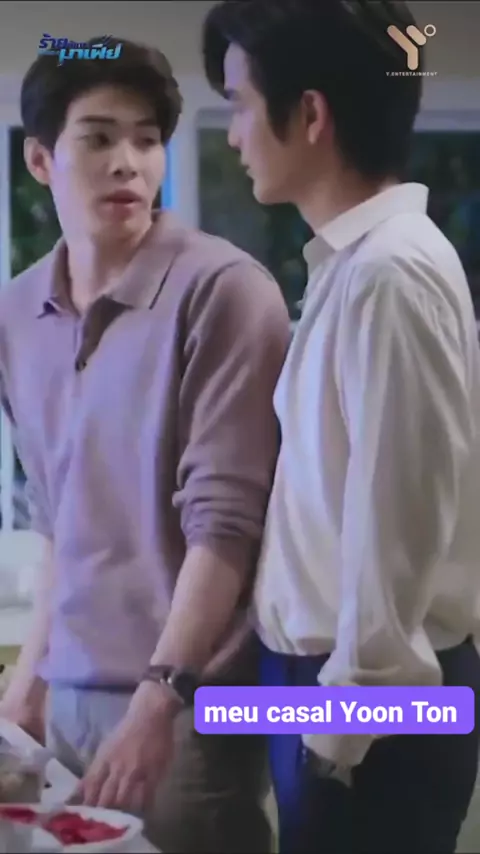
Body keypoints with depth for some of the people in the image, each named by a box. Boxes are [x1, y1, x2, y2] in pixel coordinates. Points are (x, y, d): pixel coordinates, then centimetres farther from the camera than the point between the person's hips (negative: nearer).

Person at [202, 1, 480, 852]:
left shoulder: (389, 273, -19)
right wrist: (325, 701, 12)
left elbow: (395, 532, -20)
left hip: (367, 709, -8)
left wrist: (341, 726, -14)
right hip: (333, 683, 8)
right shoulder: (351, 261, 8)